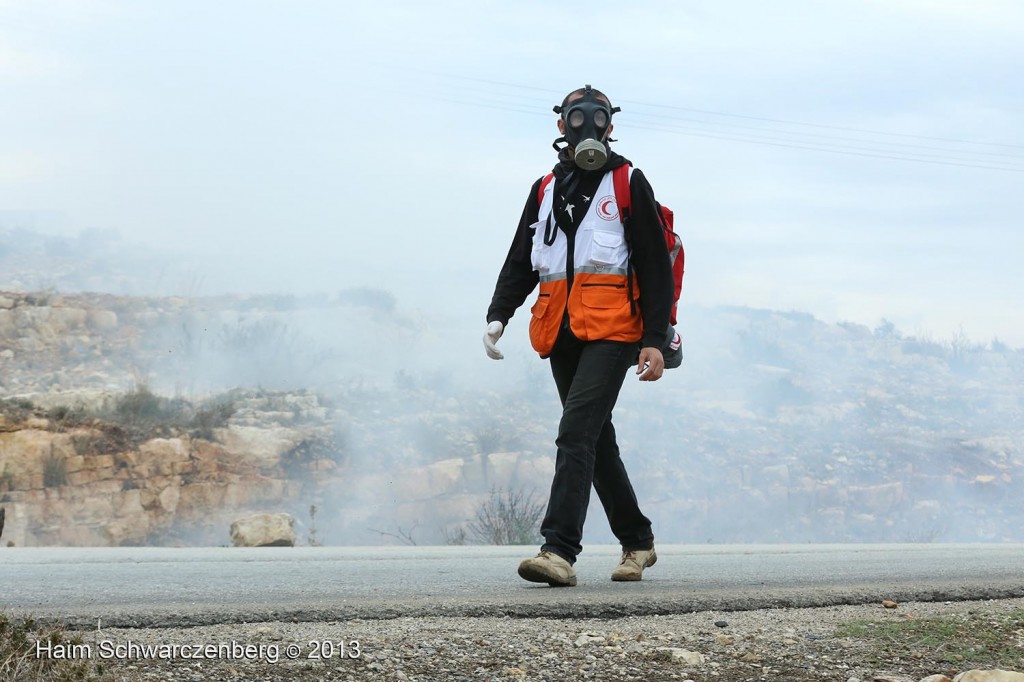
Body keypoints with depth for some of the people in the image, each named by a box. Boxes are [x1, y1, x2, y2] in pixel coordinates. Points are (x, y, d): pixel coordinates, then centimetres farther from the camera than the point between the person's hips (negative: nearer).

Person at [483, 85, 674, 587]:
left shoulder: (628, 183, 4)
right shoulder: (544, 190, 19)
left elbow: (656, 268, 0)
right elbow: (519, 263, 18)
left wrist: (655, 340, -8)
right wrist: (497, 315, 0)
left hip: (611, 333, -6)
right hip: (561, 337, 6)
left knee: (576, 434, -19)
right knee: (597, 440, 12)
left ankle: (559, 550, -25)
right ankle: (637, 541, 26)